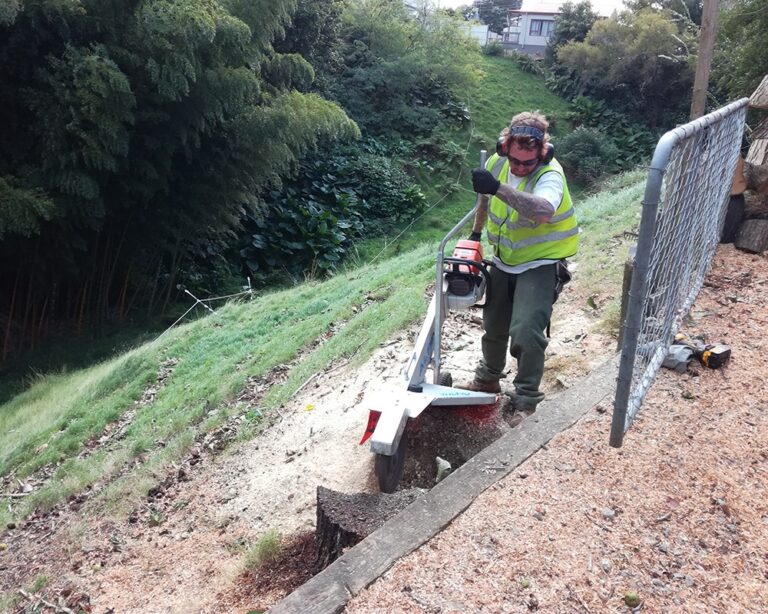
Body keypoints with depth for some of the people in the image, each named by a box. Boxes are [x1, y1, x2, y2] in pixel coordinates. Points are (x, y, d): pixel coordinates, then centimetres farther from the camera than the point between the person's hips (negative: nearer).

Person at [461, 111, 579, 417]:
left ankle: (526, 404, -2)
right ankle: (488, 379, 43)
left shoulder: (550, 174, -27)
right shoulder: (497, 163, -8)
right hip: (504, 261, 6)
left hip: (540, 264, -6)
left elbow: (543, 211, -50)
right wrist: (476, 232, 21)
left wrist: (498, 187, -56)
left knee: (526, 333, -20)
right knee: (494, 326, 18)